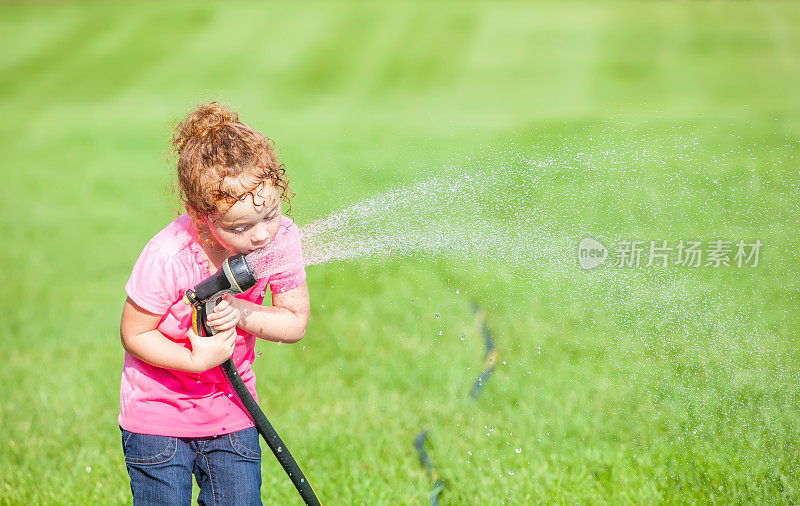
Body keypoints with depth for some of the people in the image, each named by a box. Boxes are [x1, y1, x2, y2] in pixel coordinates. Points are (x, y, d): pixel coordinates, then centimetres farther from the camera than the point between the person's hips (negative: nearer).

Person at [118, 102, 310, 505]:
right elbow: (135, 335, -15)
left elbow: (295, 323, -6)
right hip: (159, 410, -3)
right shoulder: (167, 259, -29)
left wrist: (242, 313, -24)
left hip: (231, 408, 3)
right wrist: (196, 360, -28)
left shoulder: (281, 238, -17)